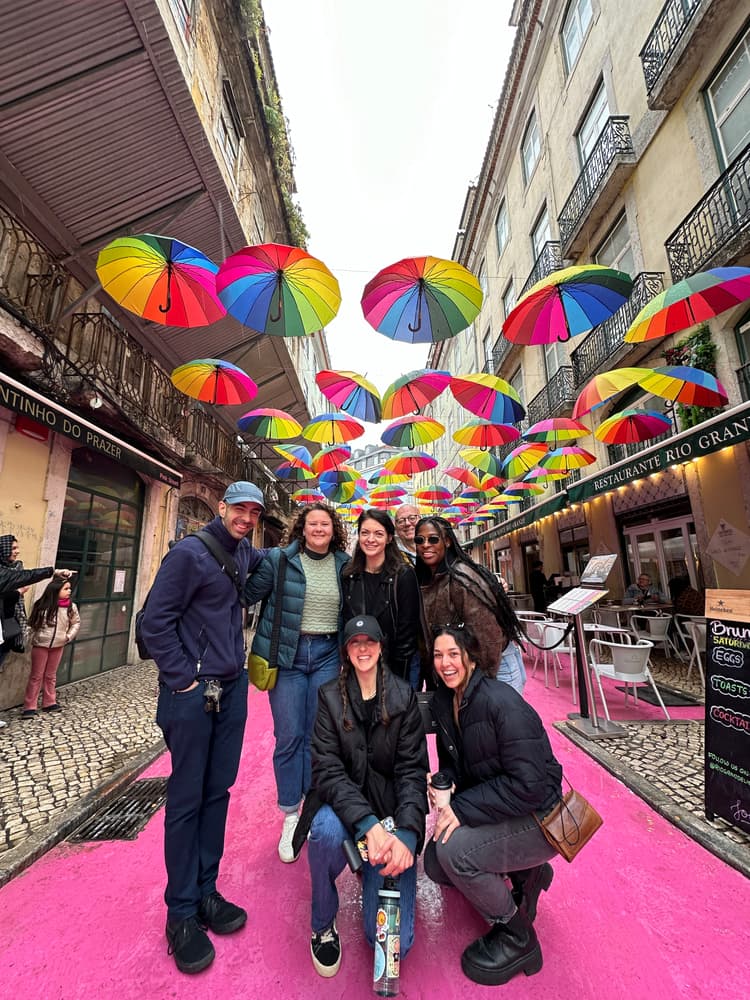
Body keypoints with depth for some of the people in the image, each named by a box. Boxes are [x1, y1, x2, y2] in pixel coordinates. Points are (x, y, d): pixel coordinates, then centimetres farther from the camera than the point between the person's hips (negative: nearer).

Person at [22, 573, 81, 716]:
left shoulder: (71, 607, -6)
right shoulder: (42, 605, -13)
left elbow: (76, 622, 8)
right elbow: (32, 624, 1)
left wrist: (69, 636, -1)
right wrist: (35, 639, -2)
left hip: (58, 646, 3)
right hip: (41, 646, -2)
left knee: (51, 676, 14)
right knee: (36, 676, 5)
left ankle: (49, 703, 24)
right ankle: (29, 707, 14)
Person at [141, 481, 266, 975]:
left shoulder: (245, 553, 6)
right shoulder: (190, 552, -13)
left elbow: (265, 559, 30)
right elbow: (156, 620, -13)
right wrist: (182, 678, -12)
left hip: (233, 688, 6)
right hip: (192, 692, -6)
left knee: (218, 791, 16)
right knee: (186, 798, 7)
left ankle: (205, 891, 33)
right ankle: (181, 912, 26)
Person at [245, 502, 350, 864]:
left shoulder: (344, 565, 2)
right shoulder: (279, 560, -6)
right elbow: (248, 594, -2)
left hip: (327, 655, 2)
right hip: (288, 654, -2)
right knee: (288, 736, 6)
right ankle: (290, 817, 28)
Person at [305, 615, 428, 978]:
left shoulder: (403, 697, -6)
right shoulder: (330, 697, -7)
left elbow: (412, 770, -8)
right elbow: (326, 770, -13)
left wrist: (406, 833, -23)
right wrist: (367, 823, -26)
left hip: (393, 813, 0)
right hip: (346, 808, 0)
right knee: (326, 831, -32)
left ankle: (373, 879, 23)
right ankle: (323, 925, -1)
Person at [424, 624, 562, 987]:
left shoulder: (501, 702, -28)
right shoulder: (443, 700, -4)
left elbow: (528, 784, -28)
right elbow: (452, 760, 8)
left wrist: (463, 809, -26)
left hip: (538, 818, -7)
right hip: (495, 812, 8)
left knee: (453, 850, -24)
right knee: (435, 863, 6)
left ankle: (516, 935, 3)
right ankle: (525, 875, 20)